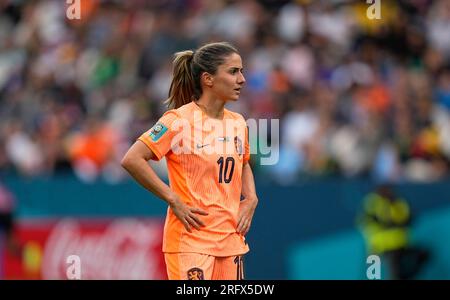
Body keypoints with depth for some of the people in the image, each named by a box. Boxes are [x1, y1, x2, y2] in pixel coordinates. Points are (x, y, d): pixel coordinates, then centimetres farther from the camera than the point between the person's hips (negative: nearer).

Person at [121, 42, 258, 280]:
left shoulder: (238, 123, 11)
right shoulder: (180, 120, -11)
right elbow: (132, 160, -16)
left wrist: (251, 198, 11)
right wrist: (174, 200, -15)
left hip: (231, 240, 7)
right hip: (190, 240, -7)